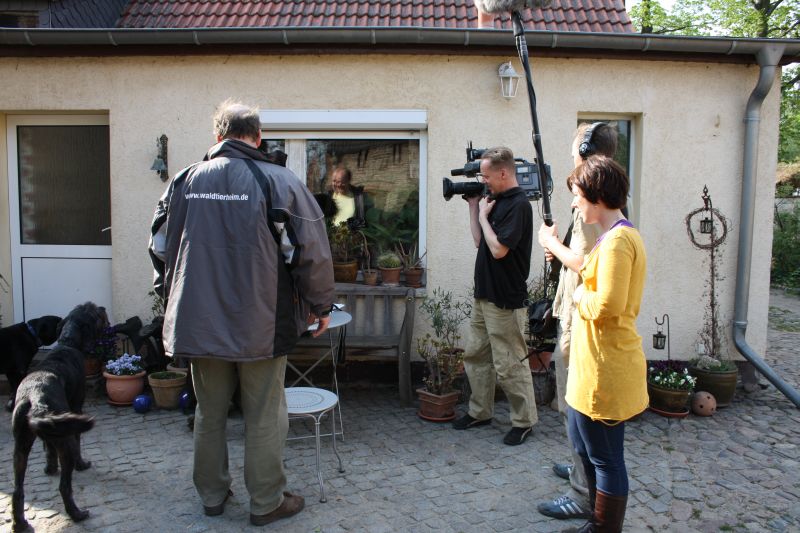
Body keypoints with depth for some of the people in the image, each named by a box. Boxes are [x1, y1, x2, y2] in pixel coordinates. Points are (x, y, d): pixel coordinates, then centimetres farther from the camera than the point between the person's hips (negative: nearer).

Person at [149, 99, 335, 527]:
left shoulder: (185, 180, 3)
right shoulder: (276, 180, -9)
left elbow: (160, 246, 12)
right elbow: (310, 249, -11)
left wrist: (172, 299, 27)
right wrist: (320, 305, 3)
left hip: (199, 321, 4)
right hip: (260, 325, -4)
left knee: (209, 412, 18)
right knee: (264, 417, 9)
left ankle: (212, 495, 33)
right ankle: (266, 503, 21)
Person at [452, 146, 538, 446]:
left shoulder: (518, 205, -17)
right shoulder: (496, 200, 11)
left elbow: (498, 249, -23)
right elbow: (479, 241, 14)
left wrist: (483, 216, -11)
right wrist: (474, 206, 8)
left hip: (504, 300, -10)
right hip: (484, 294, 10)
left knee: (509, 365, 1)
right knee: (476, 356, 17)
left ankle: (524, 421, 16)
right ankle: (480, 412, 31)